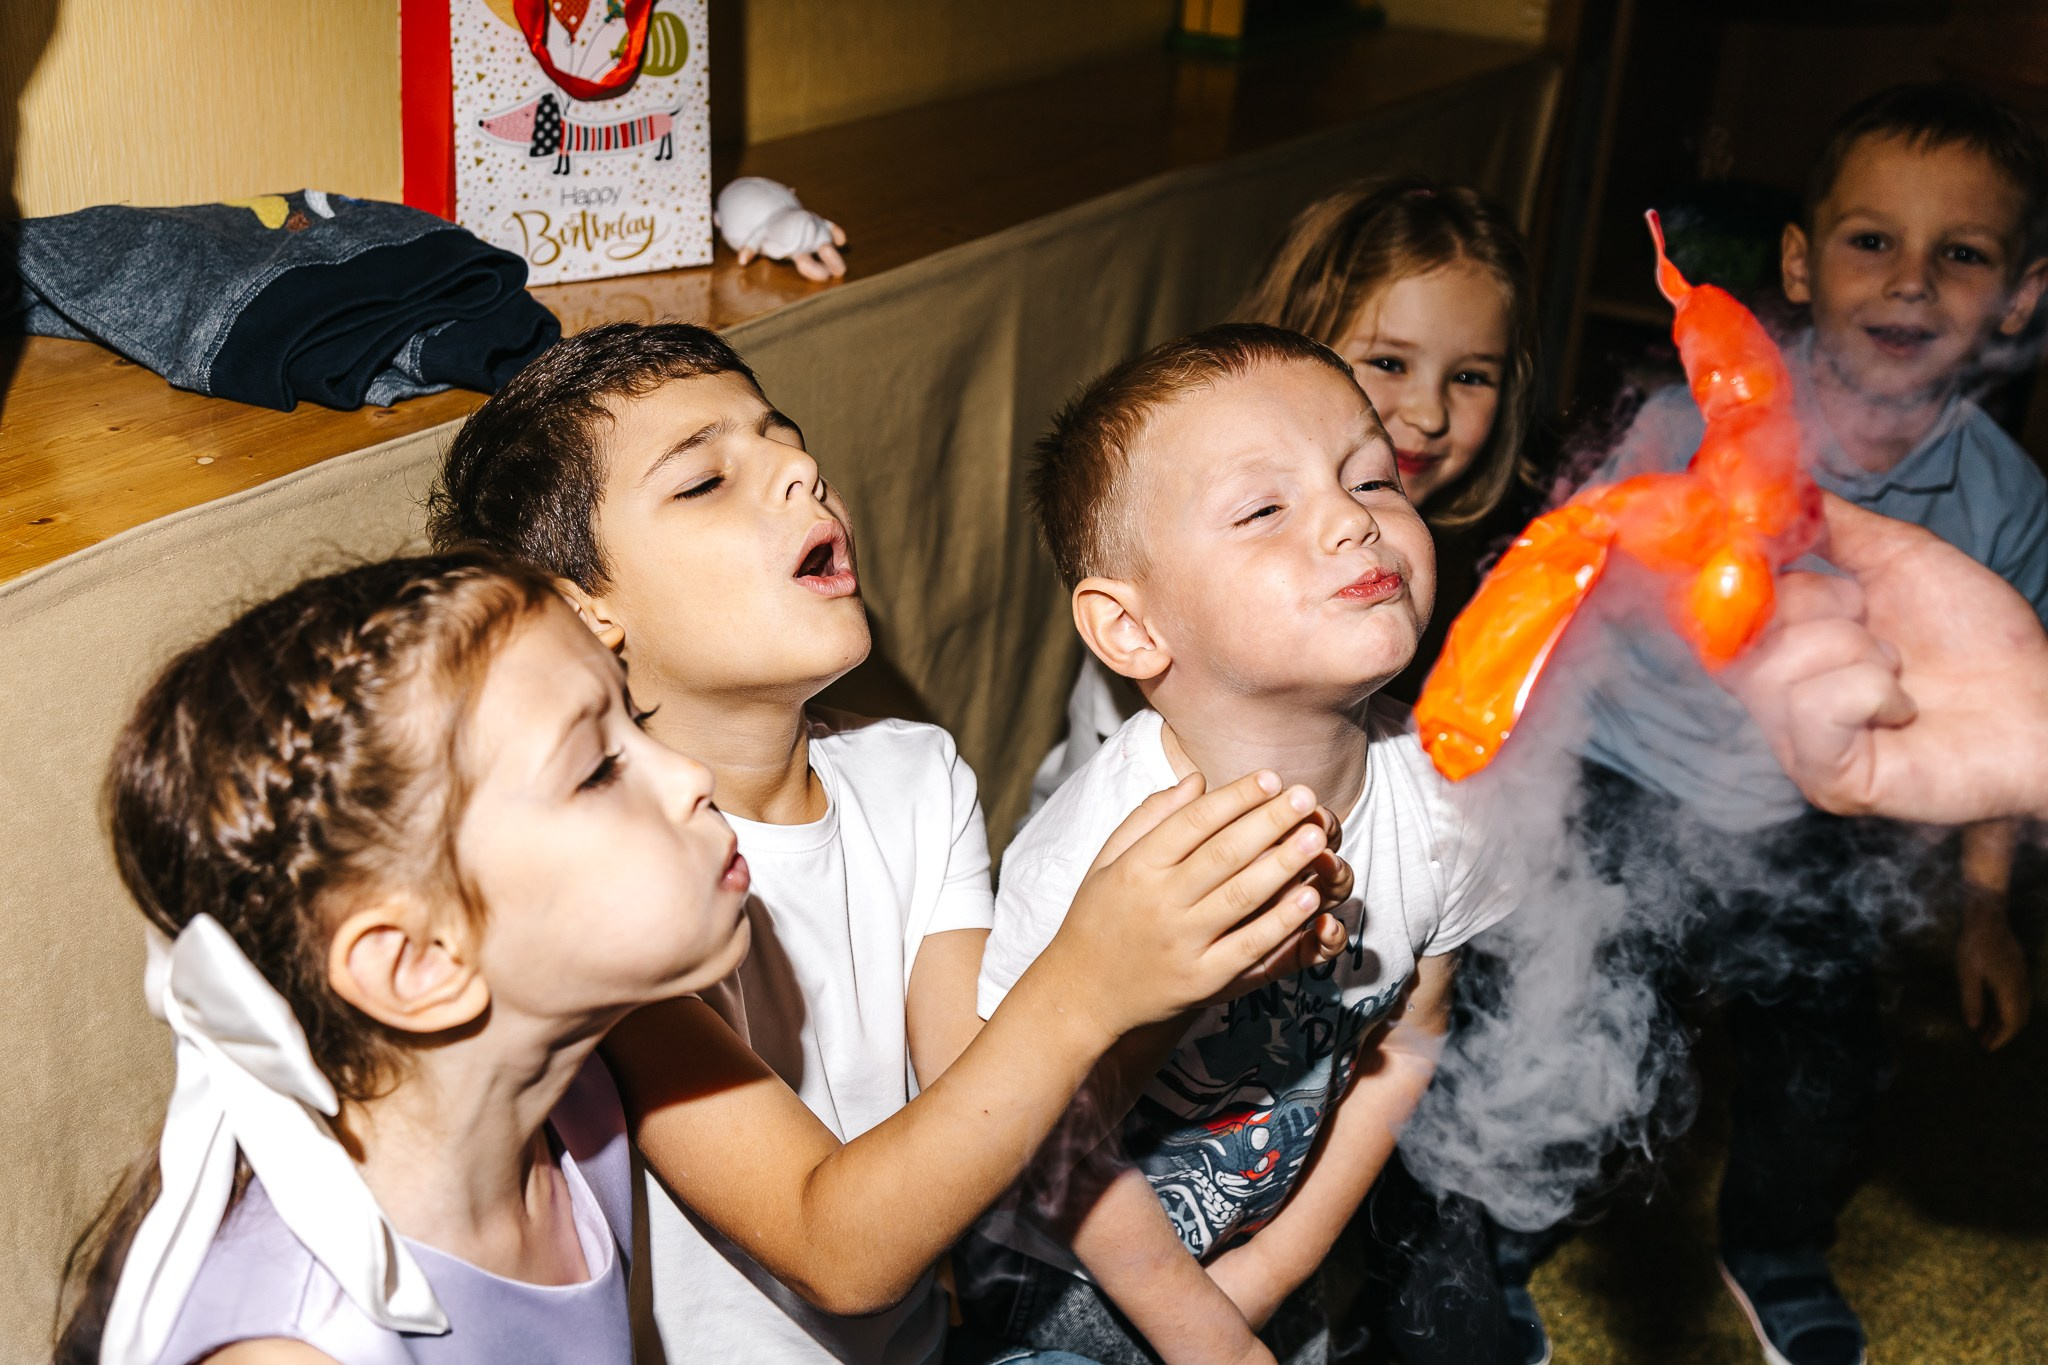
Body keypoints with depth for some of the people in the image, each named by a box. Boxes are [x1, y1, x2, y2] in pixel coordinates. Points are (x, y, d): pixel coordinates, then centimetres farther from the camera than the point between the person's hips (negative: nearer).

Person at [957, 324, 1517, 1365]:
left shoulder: (1435, 792, -18)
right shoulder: (1089, 869, -35)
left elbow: (1401, 1048, -3)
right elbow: (1064, 1143, -21)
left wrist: (1275, 1266, -2)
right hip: (1066, 1269, -4)